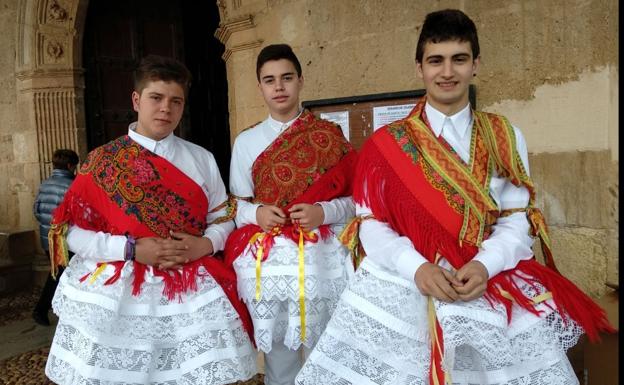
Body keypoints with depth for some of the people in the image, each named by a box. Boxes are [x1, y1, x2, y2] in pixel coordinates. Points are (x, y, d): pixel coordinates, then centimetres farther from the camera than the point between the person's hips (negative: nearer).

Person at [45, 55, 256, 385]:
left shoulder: (202, 159, 7)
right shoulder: (101, 161, 0)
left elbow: (223, 216, 10)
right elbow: (72, 231, -3)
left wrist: (205, 244, -11)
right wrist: (131, 249, -15)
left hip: (192, 292, 2)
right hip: (118, 291, -1)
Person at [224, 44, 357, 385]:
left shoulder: (330, 136, 4)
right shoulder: (246, 141, 9)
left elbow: (354, 198, 1)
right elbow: (236, 204, 9)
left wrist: (323, 212, -16)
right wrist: (257, 213, -12)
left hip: (321, 257, -1)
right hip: (267, 260, 2)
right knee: (277, 352, 11)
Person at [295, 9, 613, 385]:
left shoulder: (506, 137, 8)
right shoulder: (386, 143, 3)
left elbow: (517, 218, 2)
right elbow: (371, 222, -2)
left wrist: (484, 265, -16)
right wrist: (417, 268, -17)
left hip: (490, 286, 2)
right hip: (401, 284, -1)